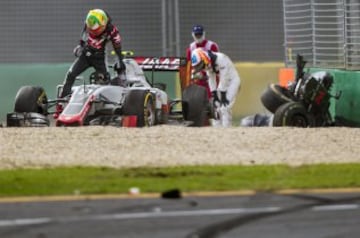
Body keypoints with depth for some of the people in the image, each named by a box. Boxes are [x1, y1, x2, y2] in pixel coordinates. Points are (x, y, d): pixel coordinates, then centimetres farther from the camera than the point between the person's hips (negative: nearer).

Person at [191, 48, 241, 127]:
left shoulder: (220, 59, -30)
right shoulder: (208, 64, -6)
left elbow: (223, 79, -25)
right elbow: (211, 80, 3)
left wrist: (223, 96, -19)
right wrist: (214, 95, 1)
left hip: (233, 81, -8)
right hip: (223, 82, 8)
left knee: (225, 108, -17)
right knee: (216, 106, 3)